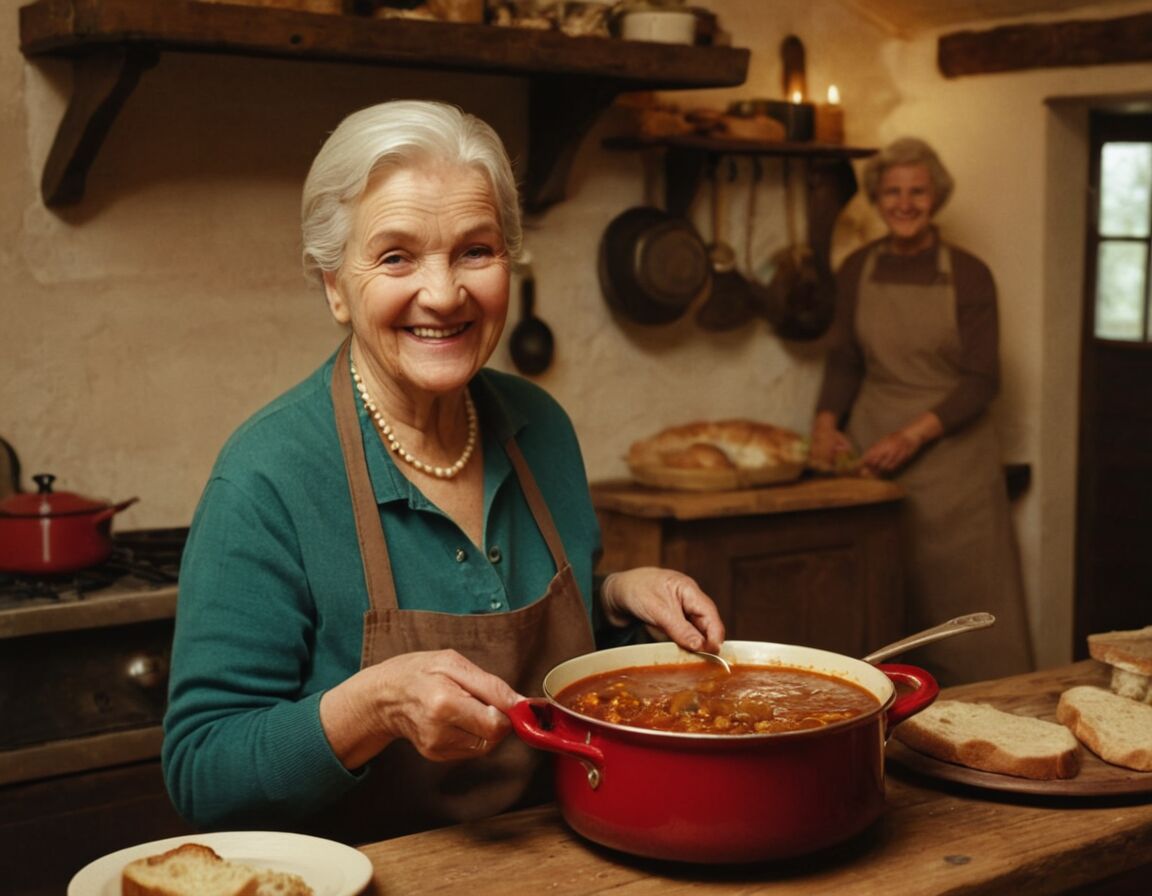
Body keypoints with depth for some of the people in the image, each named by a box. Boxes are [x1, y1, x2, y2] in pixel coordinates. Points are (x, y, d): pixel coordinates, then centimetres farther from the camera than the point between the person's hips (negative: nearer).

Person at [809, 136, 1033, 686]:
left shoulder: (968, 275, -2)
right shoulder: (856, 271, 7)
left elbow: (982, 381, -5)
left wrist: (913, 436, -17)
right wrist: (827, 423, -6)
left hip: (950, 452, -2)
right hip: (870, 455, 2)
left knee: (964, 600, -3)